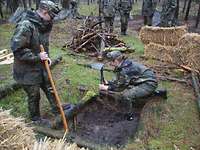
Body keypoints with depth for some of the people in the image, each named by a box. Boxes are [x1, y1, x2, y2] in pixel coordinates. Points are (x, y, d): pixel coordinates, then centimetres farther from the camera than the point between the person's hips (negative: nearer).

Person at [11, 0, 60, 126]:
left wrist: (47, 57, 2)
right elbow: (17, 49, -29)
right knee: (34, 96, 9)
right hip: (27, 70, -8)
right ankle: (36, 118, 31)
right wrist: (37, 56, -25)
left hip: (41, 67, 8)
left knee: (49, 88, 19)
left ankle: (56, 109, 39)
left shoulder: (43, 25, 3)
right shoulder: (25, 26, -26)